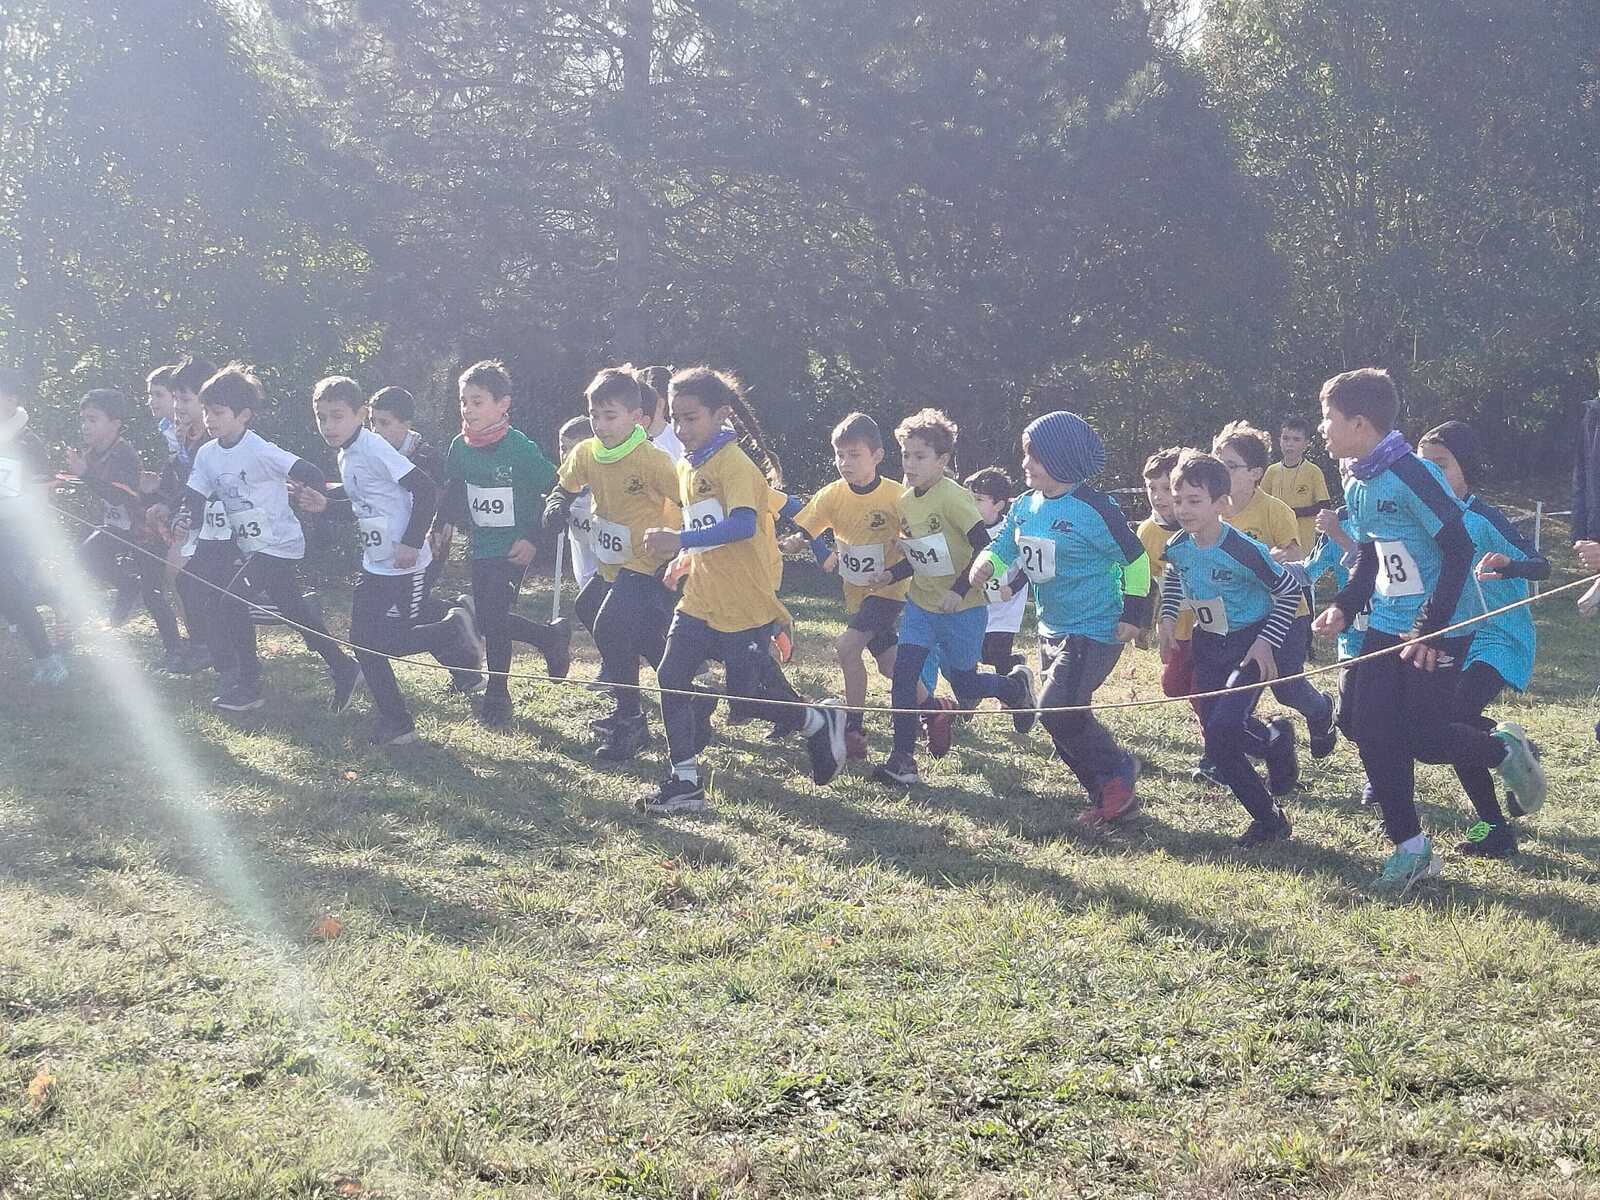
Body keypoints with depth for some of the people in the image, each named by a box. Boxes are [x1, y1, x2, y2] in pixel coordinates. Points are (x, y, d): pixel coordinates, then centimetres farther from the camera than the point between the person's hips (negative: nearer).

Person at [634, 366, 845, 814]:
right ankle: (684, 782, 2)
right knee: (672, 677, -4)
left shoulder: (734, 465, -16)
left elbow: (742, 525, -32)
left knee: (747, 693, -2)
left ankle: (821, 720, 26)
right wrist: (684, 558, 9)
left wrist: (680, 540, -38)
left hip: (744, 605, -8)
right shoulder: (687, 467, 12)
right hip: (700, 601, 8)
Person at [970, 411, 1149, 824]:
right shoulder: (1025, 506, 4)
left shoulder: (1093, 509, -17)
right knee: (1065, 726, 11)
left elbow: (1135, 558, -10)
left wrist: (1133, 614, -10)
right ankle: (1110, 798, 23)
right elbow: (1003, 546, 12)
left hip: (1094, 632, -8)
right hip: (1051, 631, 9)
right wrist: (986, 564, -11)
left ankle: (1117, 772, 0)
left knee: (1057, 710, -20)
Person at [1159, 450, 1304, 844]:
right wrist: (1167, 618, 6)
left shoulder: (1244, 550, -25)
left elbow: (1290, 591, -14)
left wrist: (1267, 641, -19)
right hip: (1209, 645, 6)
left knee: (1224, 728, -25)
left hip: (1251, 645, -6)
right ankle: (1269, 818, 17)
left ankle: (1276, 741, 8)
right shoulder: (1177, 547, -6)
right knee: (1217, 745, 3)